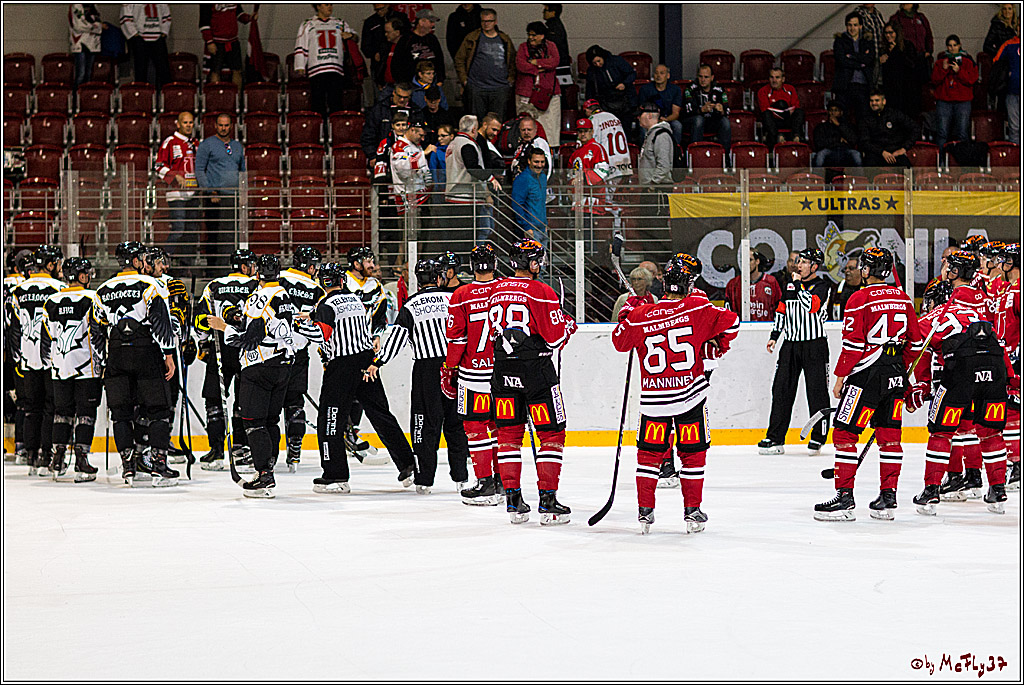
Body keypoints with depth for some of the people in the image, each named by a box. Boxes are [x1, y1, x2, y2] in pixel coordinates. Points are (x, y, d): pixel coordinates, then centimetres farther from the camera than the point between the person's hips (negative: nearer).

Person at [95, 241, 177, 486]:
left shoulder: (103, 290, 11)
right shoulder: (149, 285, -4)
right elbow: (161, 321, -9)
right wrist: (169, 355, -6)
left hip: (115, 356, 4)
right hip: (145, 353, -4)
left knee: (121, 411, 9)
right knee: (156, 409, 1)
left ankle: (128, 465, 5)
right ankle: (158, 464, -6)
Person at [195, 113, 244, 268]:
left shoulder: (237, 146, 18)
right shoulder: (207, 144, 2)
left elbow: (242, 170, 26)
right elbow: (199, 170, -2)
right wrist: (210, 191, -11)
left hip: (235, 197, 5)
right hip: (215, 197, -5)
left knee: (232, 235, 0)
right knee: (214, 235, -7)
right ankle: (212, 267, -7)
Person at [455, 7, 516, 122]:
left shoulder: (505, 40, 13)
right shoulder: (472, 38, 6)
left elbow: (513, 62, 21)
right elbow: (459, 60, 8)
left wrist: (511, 80, 9)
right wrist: (464, 80, 0)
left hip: (500, 89, 1)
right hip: (476, 88, -1)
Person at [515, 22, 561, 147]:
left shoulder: (550, 46, 11)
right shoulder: (523, 47, 11)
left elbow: (555, 62, -7)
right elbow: (520, 65, -5)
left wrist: (535, 62, -8)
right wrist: (540, 68, -8)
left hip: (547, 92, 0)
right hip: (526, 92, 0)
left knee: (549, 121, -3)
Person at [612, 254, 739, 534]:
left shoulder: (641, 315, -5)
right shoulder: (698, 308, -8)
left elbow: (620, 341, 7)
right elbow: (730, 322, -8)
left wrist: (628, 311, 21)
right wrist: (716, 346, 9)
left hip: (653, 399, 1)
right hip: (691, 393, -1)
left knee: (649, 453, 13)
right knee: (693, 452, 10)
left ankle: (645, 510, 10)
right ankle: (692, 511, 12)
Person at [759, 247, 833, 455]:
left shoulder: (823, 287, -5)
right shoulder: (789, 284, 13)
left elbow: (811, 305, -23)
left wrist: (798, 284, -13)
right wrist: (774, 336, 16)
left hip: (815, 345, -5)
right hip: (791, 344, 5)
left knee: (817, 391, -4)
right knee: (781, 389, 0)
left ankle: (818, 437, 6)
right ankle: (775, 438, 1)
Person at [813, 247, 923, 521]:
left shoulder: (860, 299, -10)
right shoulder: (903, 299, 10)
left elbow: (853, 344, -14)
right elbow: (915, 342, 14)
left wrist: (840, 378, -6)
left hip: (867, 375, -7)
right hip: (895, 375, 7)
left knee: (845, 434, -3)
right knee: (890, 435, 11)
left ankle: (844, 498, -8)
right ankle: (887, 498, 12)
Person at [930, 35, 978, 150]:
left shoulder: (968, 62, 8)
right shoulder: (940, 62, 11)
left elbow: (972, 80, -2)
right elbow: (934, 81, 4)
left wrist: (959, 71, -14)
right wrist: (943, 69, -11)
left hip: (963, 102, -1)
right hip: (944, 101, 1)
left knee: (962, 133, -5)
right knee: (942, 133, -5)